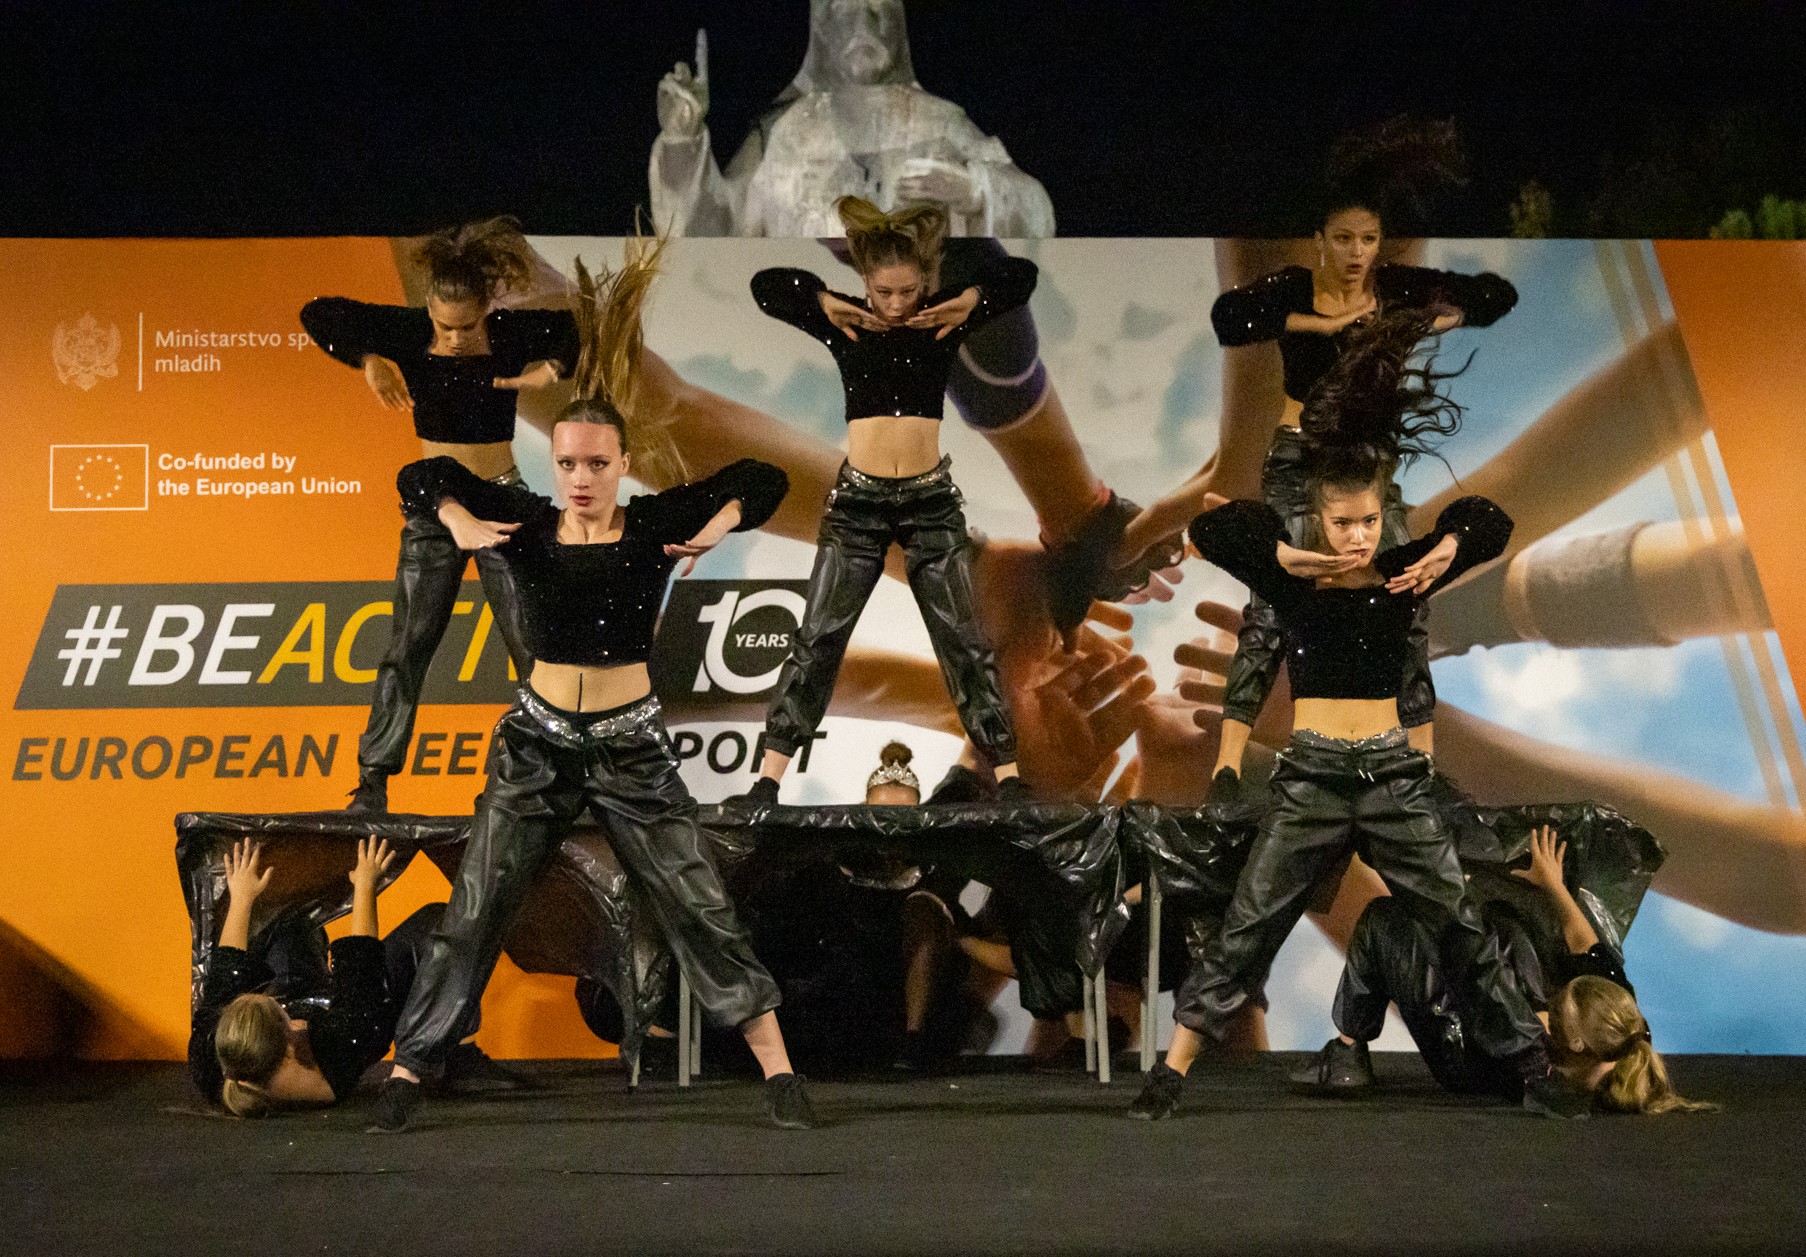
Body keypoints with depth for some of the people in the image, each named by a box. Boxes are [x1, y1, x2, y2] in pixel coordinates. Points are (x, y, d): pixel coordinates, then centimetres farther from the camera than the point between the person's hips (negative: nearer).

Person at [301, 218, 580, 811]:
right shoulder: (408, 332, -10)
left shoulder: (515, 334, -12)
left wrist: (553, 369, -14)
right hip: (432, 507, 1)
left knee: (535, 645, 1)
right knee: (406, 647, 3)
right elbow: (318, 313, -3)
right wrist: (368, 362, -11)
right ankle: (373, 783, 10)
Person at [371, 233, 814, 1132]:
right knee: (474, 914, 4)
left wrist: (718, 526, -15)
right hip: (538, 743, 1)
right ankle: (407, 1074, 15)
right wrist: (461, 523, -12)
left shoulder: (655, 523, -4)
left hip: (631, 746, -1)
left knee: (699, 908, 1)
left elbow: (761, 479, 1)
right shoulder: (528, 524, -2)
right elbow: (424, 475, 5)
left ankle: (778, 1071, 8)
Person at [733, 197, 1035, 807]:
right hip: (858, 499, 0)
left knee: (964, 640, 4)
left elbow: (1021, 273, 1)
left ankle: (1009, 776, 9)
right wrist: (825, 302, -9)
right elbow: (765, 284, -2)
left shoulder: (943, 319, -1)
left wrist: (970, 299, -10)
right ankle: (769, 777, 9)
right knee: (817, 638, 4)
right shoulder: (845, 321, -1)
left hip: (931, 499, 0)